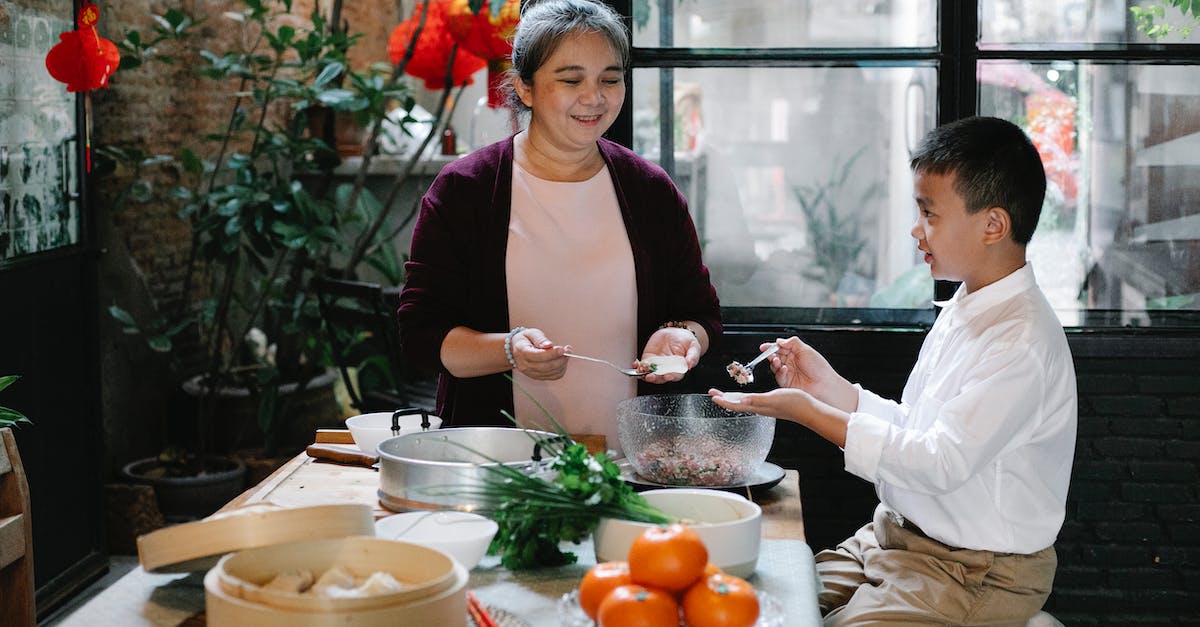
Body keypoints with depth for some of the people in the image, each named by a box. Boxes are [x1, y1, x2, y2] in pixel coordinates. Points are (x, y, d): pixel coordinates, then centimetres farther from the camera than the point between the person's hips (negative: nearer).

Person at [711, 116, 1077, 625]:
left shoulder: (1023, 342, -22)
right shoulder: (963, 310, 7)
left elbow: (940, 462, -27)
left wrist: (809, 412, -23)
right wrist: (831, 388, 0)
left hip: (977, 575, -8)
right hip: (898, 538, 9)